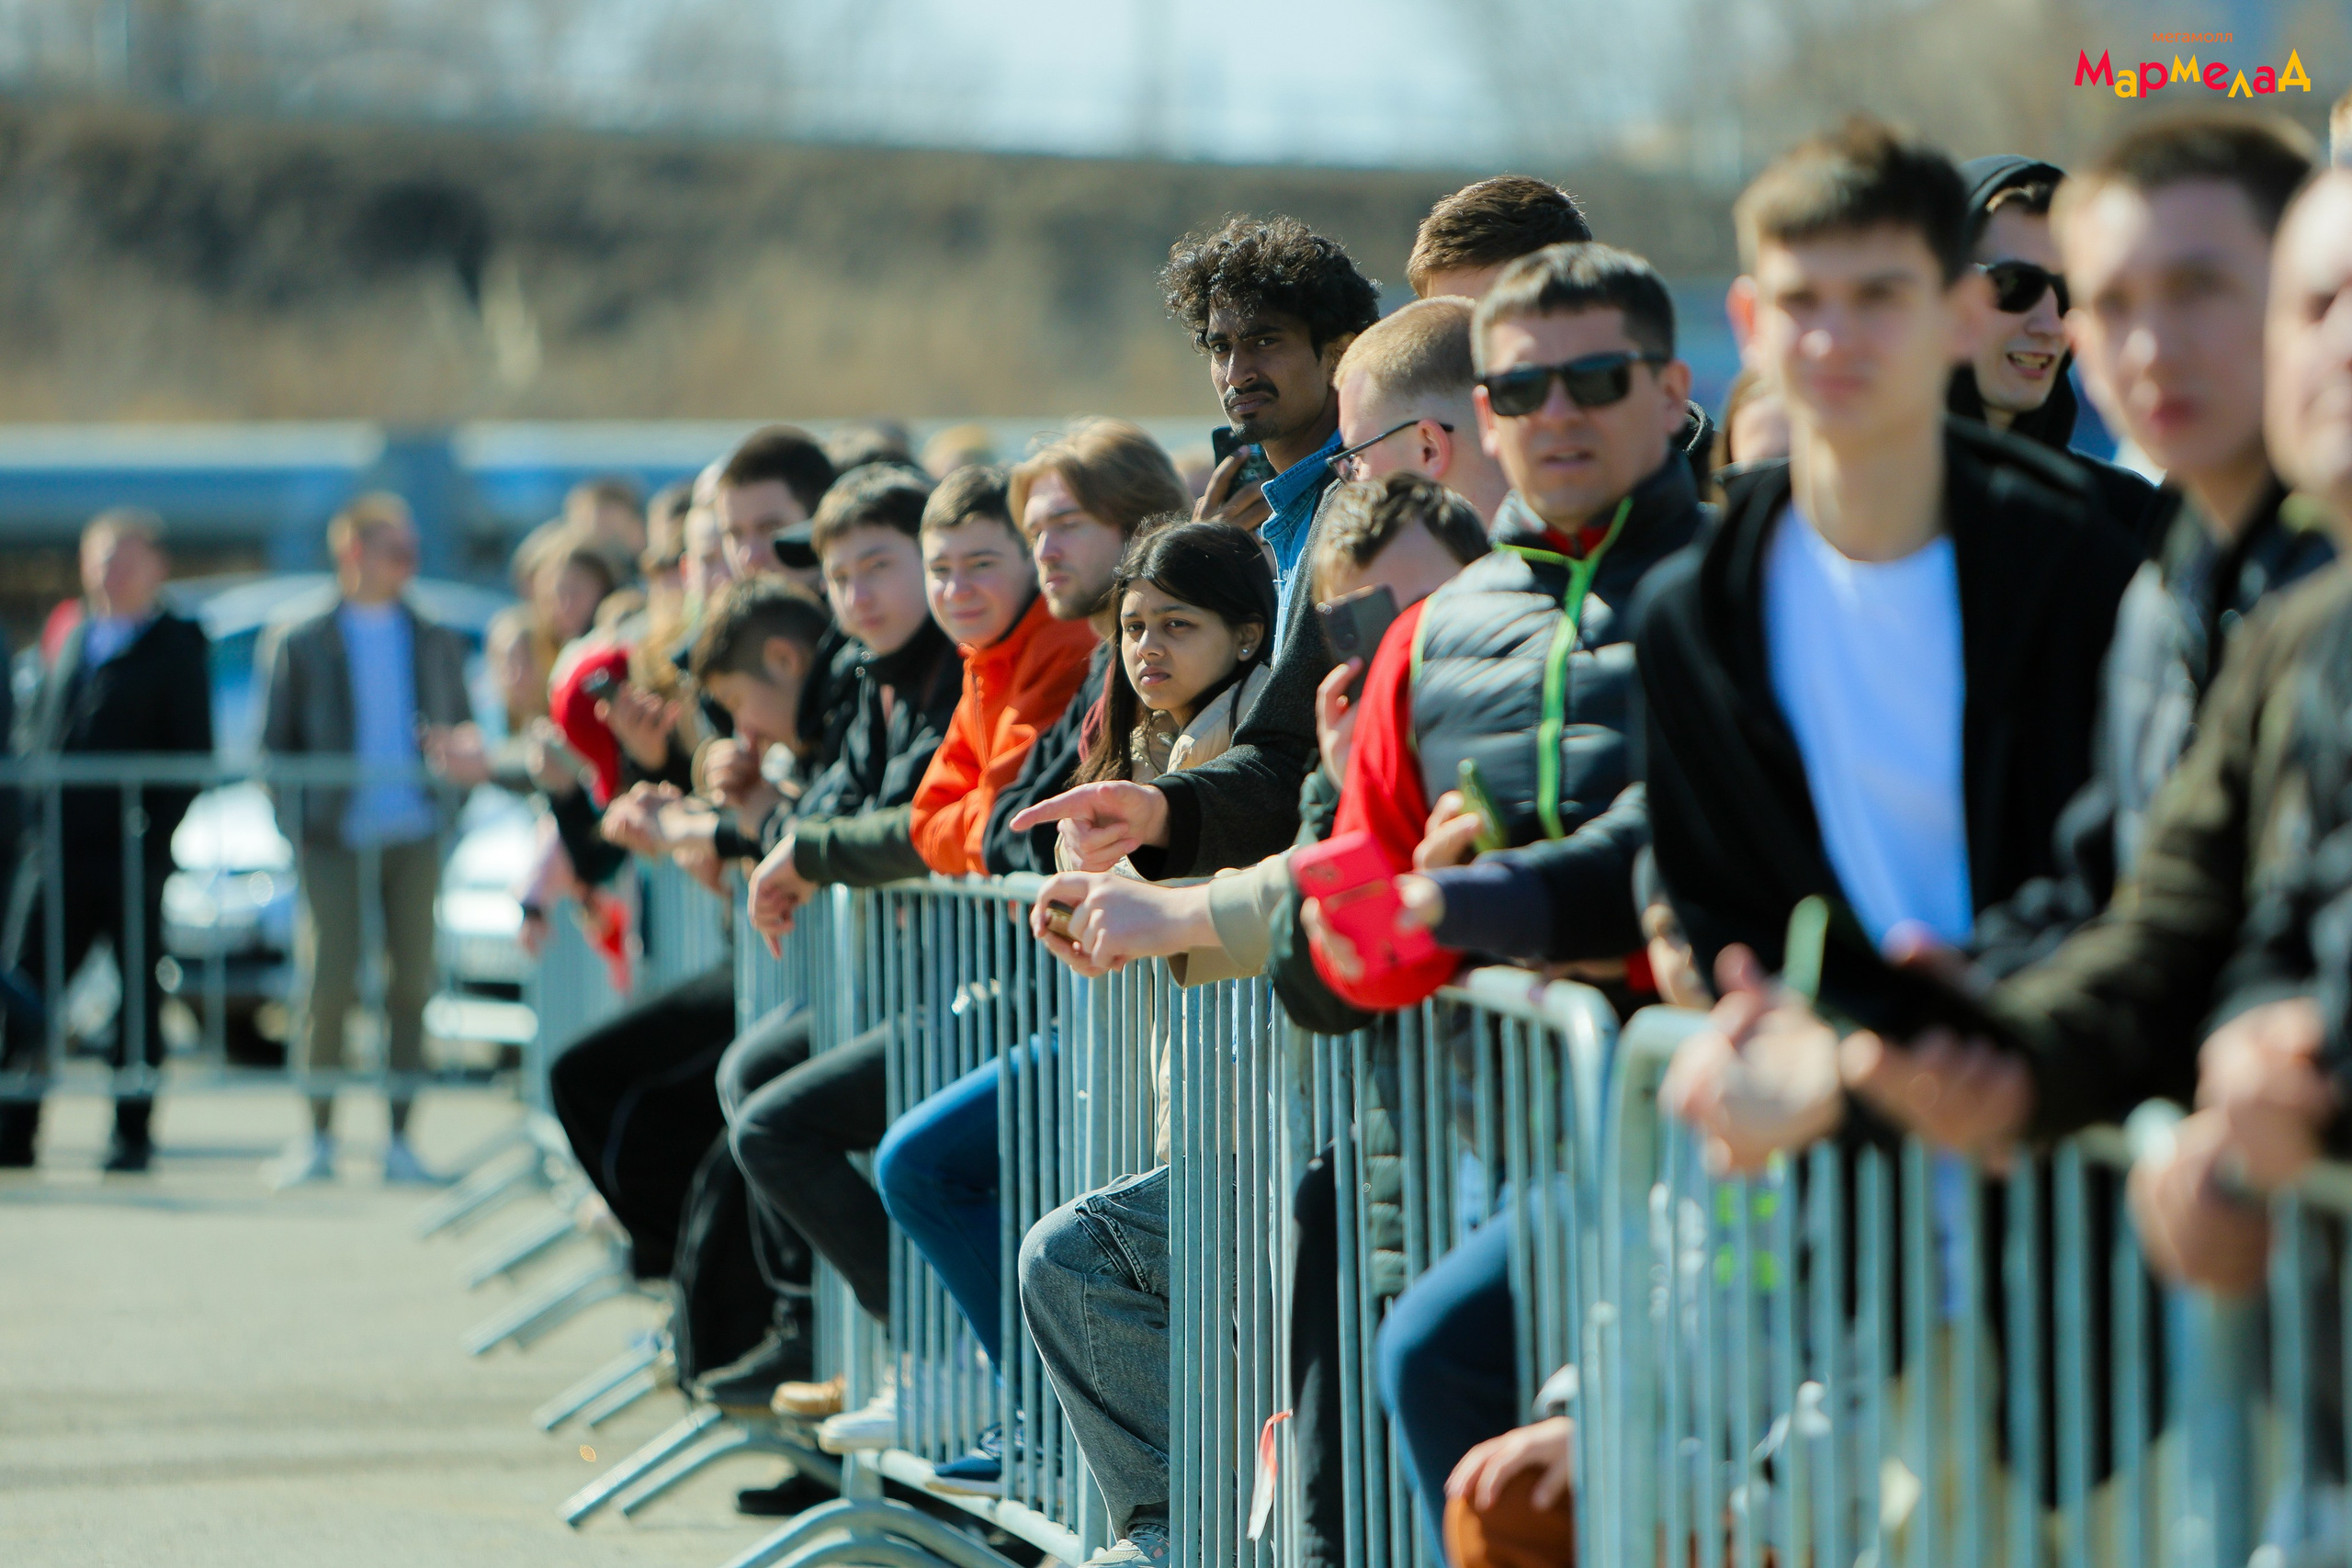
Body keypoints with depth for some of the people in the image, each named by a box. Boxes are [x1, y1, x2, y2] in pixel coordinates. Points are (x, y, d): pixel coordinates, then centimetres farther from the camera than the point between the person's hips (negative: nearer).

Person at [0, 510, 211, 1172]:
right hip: (56, 851, 4)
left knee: (139, 994, 3)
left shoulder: (176, 645, 2)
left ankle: (132, 1134, 11)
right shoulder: (70, 637, 16)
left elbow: (193, 751, -3)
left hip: (133, 848, -4)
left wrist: (156, 832, -12)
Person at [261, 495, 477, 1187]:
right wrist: (299, 819, -6)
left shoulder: (437, 644, 16)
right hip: (335, 840, -3)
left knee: (411, 986, 0)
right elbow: (275, 746, 6)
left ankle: (399, 1142, 7)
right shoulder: (302, 646, 7)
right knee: (326, 985, -8)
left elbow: (465, 730, 18)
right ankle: (317, 1139, 4)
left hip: (415, 837, 3)